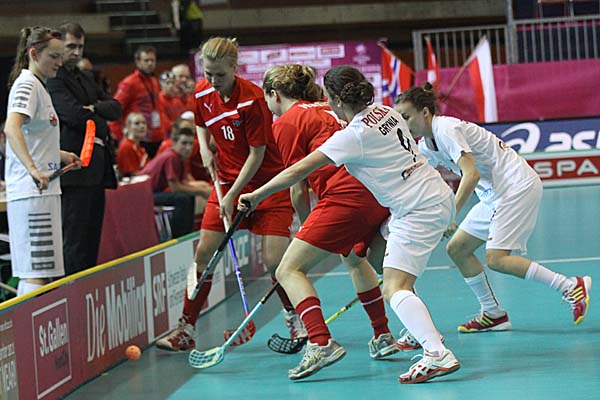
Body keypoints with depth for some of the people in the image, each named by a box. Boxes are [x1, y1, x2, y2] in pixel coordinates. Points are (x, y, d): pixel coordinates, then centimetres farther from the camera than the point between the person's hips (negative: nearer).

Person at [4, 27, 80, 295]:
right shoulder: (27, 84, -11)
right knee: (38, 272, -14)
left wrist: (61, 155, 28)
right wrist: (34, 170, -38)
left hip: (42, 190, 10)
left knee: (31, 271, 11)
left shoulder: (37, 85, 20)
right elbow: (11, 129, -27)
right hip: (33, 192, -10)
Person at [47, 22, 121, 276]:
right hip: (75, 167, -9)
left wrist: (95, 108, -6)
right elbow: (75, 114, -19)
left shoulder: (85, 79, 23)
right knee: (74, 238, -11)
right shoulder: (53, 79, -7)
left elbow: (115, 108, 14)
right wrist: (101, 131, -4)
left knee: (92, 234, 9)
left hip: (96, 168, 9)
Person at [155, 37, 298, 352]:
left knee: (274, 261, -12)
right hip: (226, 181, 5)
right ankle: (185, 331, 3)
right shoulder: (202, 93, -2)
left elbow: (257, 153, -17)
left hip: (266, 183, -5)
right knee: (204, 253, -2)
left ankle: (295, 319, 13)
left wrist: (232, 194, -16)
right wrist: (205, 148, 2)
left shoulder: (252, 99, -21)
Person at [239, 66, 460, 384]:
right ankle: (421, 332, 27)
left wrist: (256, 195, -7)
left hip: (420, 210, -10)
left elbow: (298, 171, -15)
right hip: (435, 196, 10)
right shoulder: (383, 111, 7)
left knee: (394, 289, -15)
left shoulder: (353, 136, -17)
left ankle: (438, 355, -30)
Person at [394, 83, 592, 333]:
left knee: (496, 259, -19)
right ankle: (493, 314, 14)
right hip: (494, 194, 10)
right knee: (457, 249, 6)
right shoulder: (426, 146, 11)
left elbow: (472, 174, -26)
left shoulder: (447, 129, -18)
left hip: (517, 186, -10)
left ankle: (572, 287, -15)